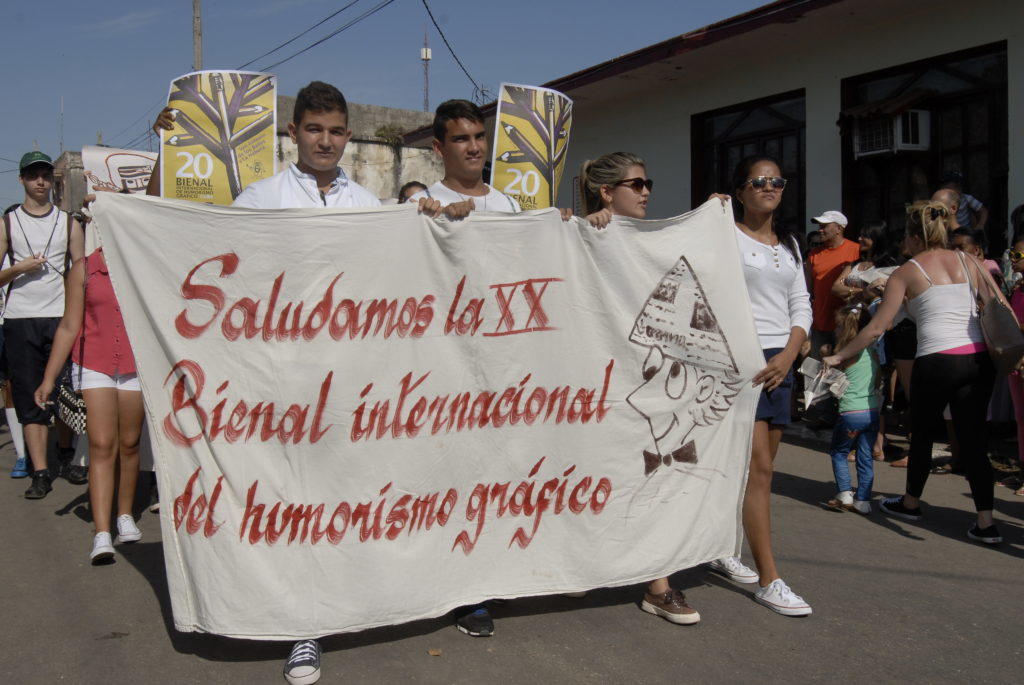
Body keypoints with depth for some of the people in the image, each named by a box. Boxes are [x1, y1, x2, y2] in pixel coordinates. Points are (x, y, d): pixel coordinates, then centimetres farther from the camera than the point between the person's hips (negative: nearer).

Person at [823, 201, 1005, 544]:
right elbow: (1003, 308, 6)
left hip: (939, 361, -4)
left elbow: (876, 328, -1)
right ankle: (986, 523, 6)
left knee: (922, 433, 16)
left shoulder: (906, 272, 1)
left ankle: (911, 503, 34)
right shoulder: (968, 262, 12)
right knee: (972, 440, 9)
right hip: (980, 358, 4)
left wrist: (838, 357, 6)